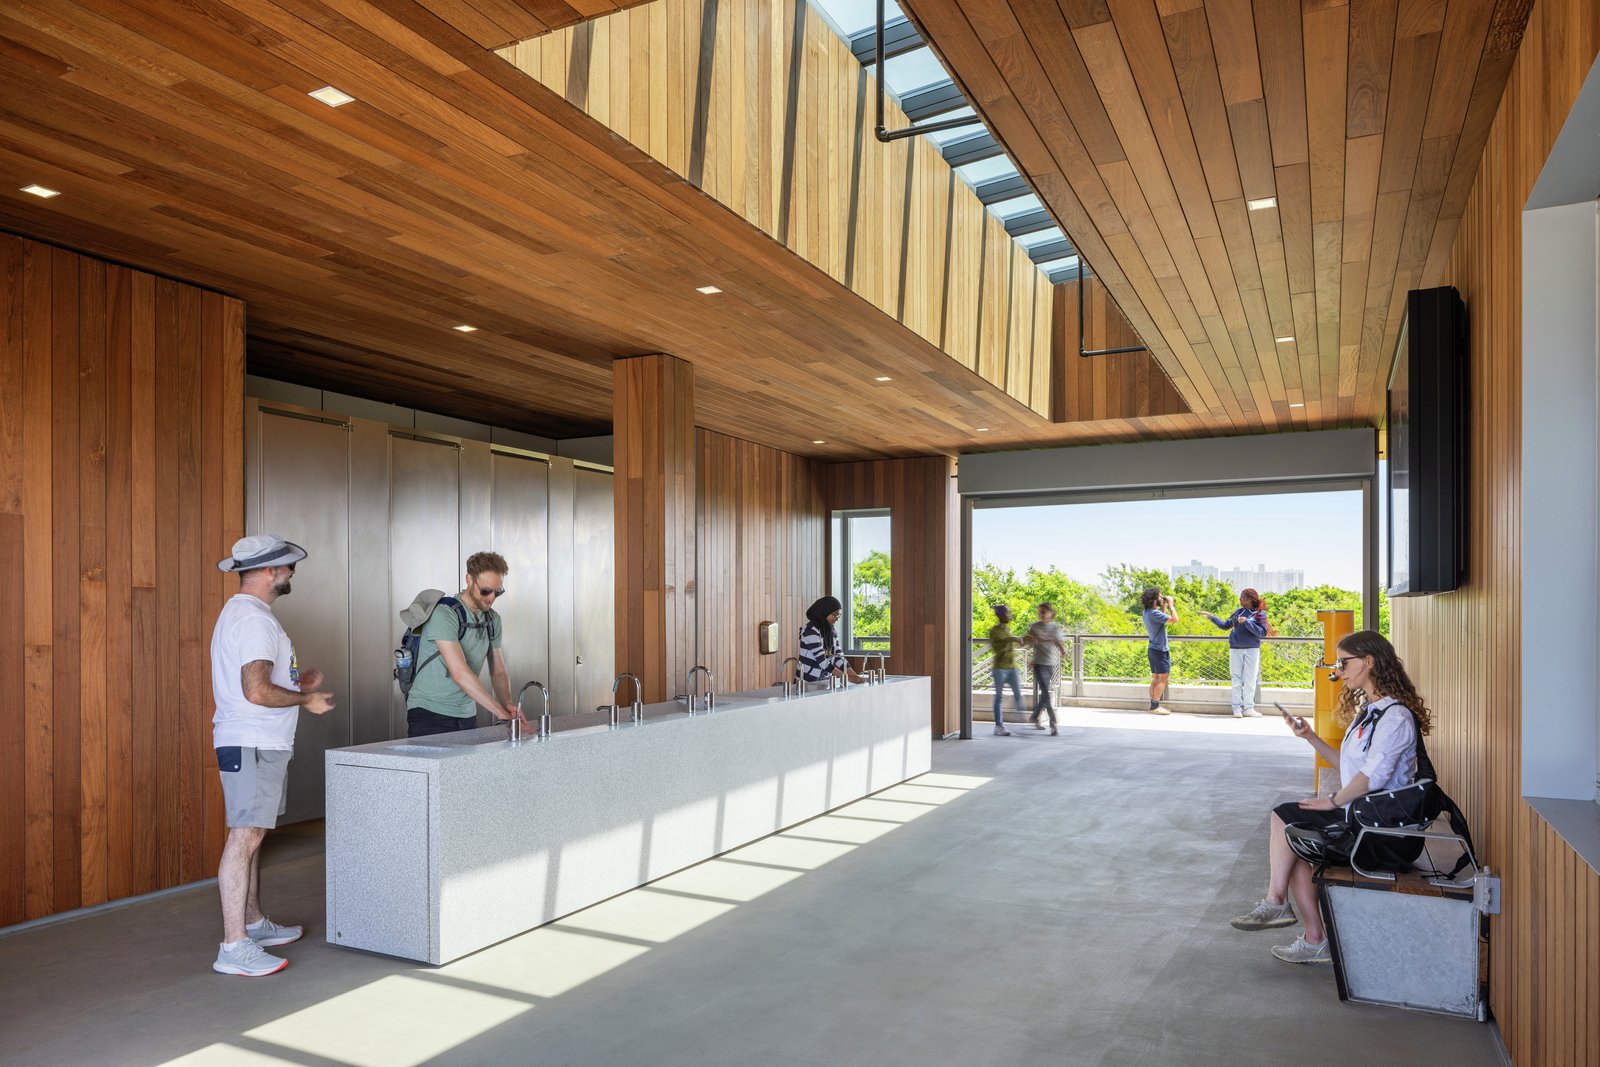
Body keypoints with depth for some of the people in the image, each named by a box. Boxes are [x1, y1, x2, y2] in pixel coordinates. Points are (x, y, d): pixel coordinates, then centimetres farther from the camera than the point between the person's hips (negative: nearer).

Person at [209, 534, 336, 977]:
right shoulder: (254, 619, -18)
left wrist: (295, 684, 17)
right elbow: (257, 691, -26)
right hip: (252, 745, -11)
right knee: (245, 837, -9)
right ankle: (233, 948, -5)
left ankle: (254, 923, 28)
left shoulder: (241, 612, 17)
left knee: (252, 837, 17)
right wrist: (307, 699, -13)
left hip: (257, 743, 11)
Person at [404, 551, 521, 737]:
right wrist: (502, 714, -30)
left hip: (467, 716, 6)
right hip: (430, 715, -6)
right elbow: (460, 673, -26)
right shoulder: (443, 614, -17)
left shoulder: (493, 619, 7)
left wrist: (507, 704, -13)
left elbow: (498, 672, 9)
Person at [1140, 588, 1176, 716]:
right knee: (1163, 678, -5)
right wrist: (1170, 604, -11)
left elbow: (1162, 619, 23)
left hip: (1153, 649, 10)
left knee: (1156, 678, 12)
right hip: (1161, 650, -10)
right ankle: (1155, 706, -5)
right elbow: (1174, 619, -23)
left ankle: (1153, 705, 15)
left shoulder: (1147, 612, 8)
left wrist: (1164, 606, 15)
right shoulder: (1154, 613, -22)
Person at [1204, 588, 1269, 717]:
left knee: (1250, 679, 0)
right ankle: (1237, 708, 5)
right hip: (1235, 649, 3)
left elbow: (1262, 632, -12)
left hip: (1252, 650, -3)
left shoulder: (1260, 614, -1)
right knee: (1237, 679, 3)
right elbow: (1226, 625, 18)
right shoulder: (1238, 611, 11)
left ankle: (1248, 707, 8)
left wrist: (1247, 622, -19)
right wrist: (1212, 617, 15)